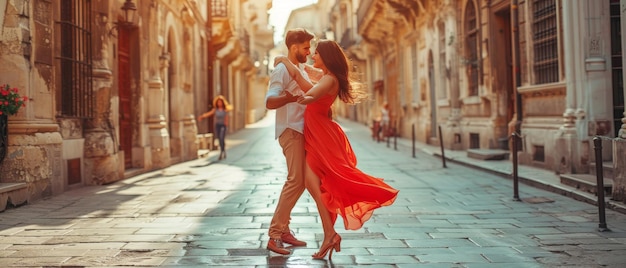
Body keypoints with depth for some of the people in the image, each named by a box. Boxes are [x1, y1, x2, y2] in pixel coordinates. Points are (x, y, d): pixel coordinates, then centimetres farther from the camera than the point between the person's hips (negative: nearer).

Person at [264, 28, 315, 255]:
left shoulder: (301, 71, 19)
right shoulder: (281, 71, -9)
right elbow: (270, 102, -24)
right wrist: (290, 97, -42)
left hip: (302, 130, 10)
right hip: (290, 130, -9)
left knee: (299, 181, 10)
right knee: (295, 180, -16)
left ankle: (283, 229, 18)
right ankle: (274, 235, -14)